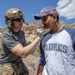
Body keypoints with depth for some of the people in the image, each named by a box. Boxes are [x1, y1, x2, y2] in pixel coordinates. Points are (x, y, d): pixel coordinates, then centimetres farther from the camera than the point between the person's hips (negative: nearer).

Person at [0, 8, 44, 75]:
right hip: (8, 67, -7)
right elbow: (23, 53, -35)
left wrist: (30, 48, -7)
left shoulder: (21, 32, -1)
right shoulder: (7, 36, -27)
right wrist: (38, 37, -35)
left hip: (19, 64, 7)